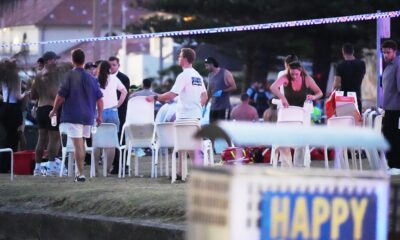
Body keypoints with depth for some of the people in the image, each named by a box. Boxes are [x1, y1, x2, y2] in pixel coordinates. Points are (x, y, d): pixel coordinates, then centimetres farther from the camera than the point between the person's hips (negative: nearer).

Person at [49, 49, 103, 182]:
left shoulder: (70, 76, -9)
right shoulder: (91, 78, 7)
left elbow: (61, 96, -11)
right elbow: (99, 98, 8)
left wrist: (54, 111, 3)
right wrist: (100, 115, 16)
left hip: (72, 116, -5)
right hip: (88, 116, 5)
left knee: (78, 144, -7)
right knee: (81, 144, 18)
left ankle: (81, 174, -12)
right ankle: (80, 171, 25)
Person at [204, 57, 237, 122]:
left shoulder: (225, 73, -6)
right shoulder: (210, 76, 13)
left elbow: (234, 87, -7)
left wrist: (222, 91, -19)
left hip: (224, 107, -6)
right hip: (213, 107, 6)